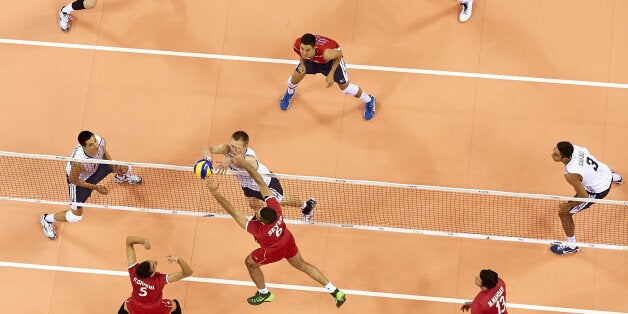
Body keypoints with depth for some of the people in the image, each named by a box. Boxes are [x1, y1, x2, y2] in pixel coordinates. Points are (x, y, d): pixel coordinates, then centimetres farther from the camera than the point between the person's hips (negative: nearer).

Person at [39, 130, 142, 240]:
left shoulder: (100, 141, -33)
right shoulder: (78, 161, -48)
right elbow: (73, 180, -26)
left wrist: (114, 167, -14)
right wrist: (95, 187, -21)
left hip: (95, 167, 6)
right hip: (79, 179, -6)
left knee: (124, 168, 15)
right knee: (76, 216, -2)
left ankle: (121, 178, 57)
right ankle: (47, 219, 26)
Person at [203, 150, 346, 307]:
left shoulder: (257, 229, -44)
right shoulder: (275, 207, -35)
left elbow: (232, 211, -49)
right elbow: (261, 182, -36)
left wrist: (214, 192, -53)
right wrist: (244, 163, -43)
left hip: (274, 251, -5)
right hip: (288, 241, 5)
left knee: (250, 263, 20)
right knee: (302, 265, 24)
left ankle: (264, 294, 42)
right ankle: (336, 292, 28)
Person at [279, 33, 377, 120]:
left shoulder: (326, 52, -49)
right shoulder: (298, 45, -37)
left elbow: (339, 54, -25)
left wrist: (331, 74, -22)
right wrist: (302, 63, -18)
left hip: (332, 59, -3)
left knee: (344, 86, 4)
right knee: (296, 77, 7)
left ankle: (369, 101, 32)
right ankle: (289, 93, 46)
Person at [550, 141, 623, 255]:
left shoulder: (570, 175, -41)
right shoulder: (574, 148, -22)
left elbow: (584, 197, -31)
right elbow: (586, 151, 4)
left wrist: (569, 205, -16)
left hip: (598, 191, -7)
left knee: (564, 212, 2)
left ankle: (571, 245, 21)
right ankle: (615, 177, 85)